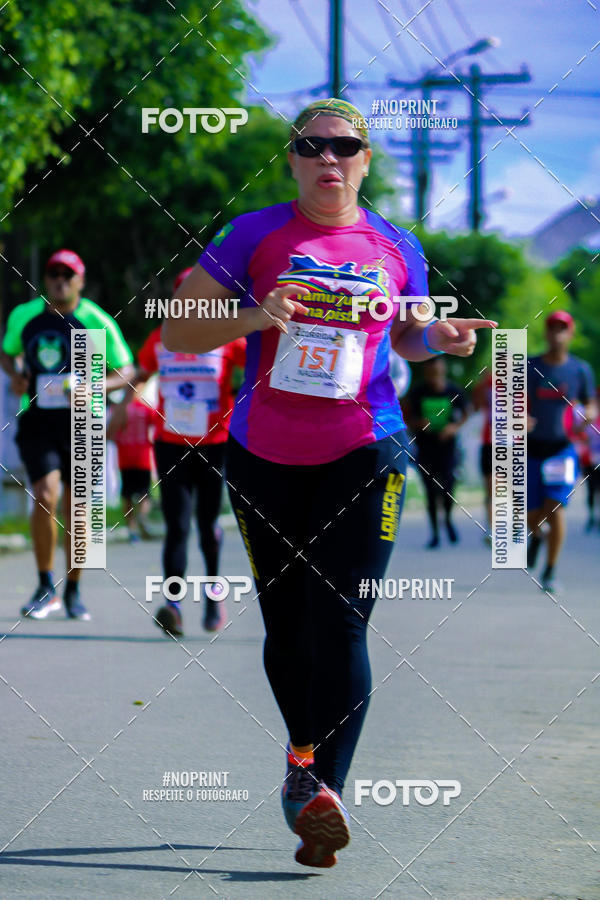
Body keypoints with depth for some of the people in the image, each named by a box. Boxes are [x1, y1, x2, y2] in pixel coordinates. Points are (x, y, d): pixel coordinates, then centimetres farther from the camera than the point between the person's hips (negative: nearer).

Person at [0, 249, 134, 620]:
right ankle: (46, 588, -5)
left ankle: (73, 592, 22)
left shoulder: (97, 321, -5)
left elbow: (126, 370, 1)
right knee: (45, 496, -18)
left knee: (75, 507, 4)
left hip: (80, 424, 0)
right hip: (37, 422, 1)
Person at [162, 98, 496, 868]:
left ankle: (325, 789, -19)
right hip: (266, 457, 1)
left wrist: (440, 338, -1)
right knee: (286, 624, 10)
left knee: (339, 622, -14)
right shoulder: (255, 236, -1)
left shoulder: (397, 249, 5)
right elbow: (176, 331, -1)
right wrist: (254, 319, -19)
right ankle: (304, 753, 36)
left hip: (364, 455, -1)